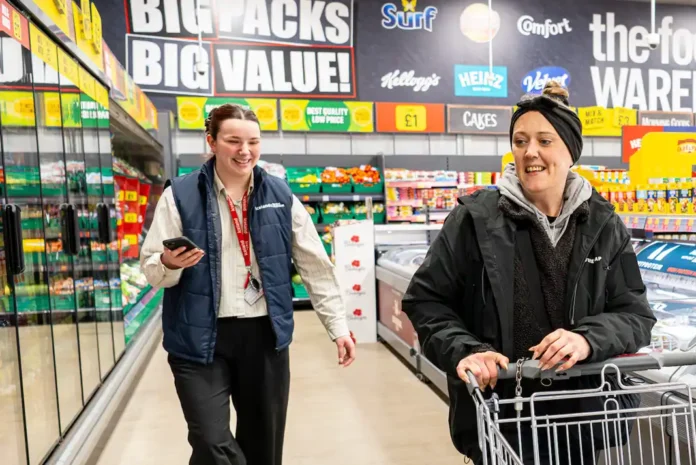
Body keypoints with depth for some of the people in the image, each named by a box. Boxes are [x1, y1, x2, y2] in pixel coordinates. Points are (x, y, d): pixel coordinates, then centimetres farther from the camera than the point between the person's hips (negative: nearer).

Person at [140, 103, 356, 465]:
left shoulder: (280, 195, 2)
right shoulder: (180, 195, -4)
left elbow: (316, 266, 5)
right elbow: (150, 268, 0)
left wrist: (338, 325, 2)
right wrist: (170, 265, -23)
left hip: (265, 335, 3)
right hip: (200, 339, -2)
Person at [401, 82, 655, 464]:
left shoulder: (603, 225, -1)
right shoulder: (476, 219, -10)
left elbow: (635, 313, 0)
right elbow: (425, 300, -5)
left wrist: (589, 339, -20)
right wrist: (464, 351, -21)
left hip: (582, 417, 3)